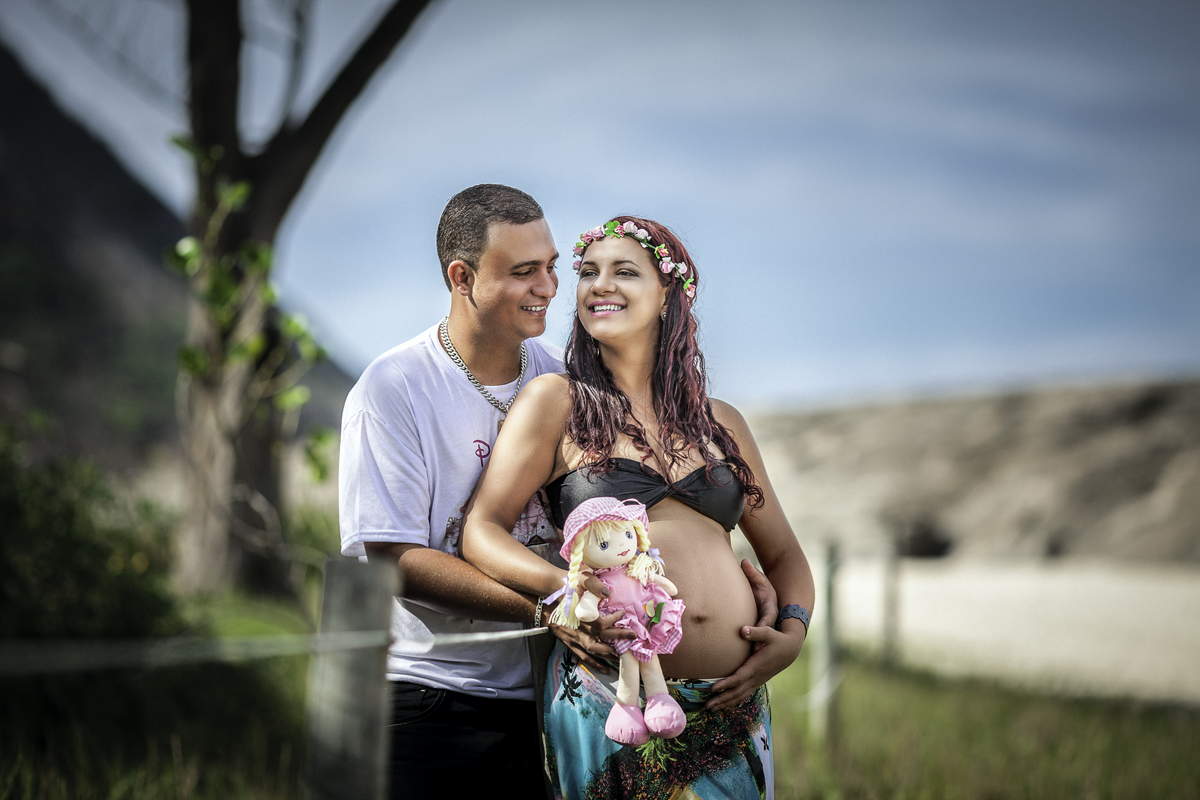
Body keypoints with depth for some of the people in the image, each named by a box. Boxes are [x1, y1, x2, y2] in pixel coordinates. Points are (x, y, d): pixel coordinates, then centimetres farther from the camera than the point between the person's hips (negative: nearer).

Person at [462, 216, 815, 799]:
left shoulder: (721, 423, 16)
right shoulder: (558, 400, 5)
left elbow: (783, 555, 22)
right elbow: (480, 532, 0)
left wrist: (792, 632, 1)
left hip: (730, 707, 4)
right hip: (608, 701, -4)